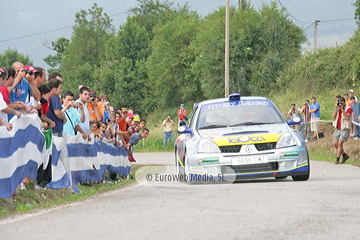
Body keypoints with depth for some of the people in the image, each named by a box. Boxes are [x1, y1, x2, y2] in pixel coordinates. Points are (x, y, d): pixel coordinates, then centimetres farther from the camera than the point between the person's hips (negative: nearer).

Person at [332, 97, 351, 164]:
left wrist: (342, 109, -23)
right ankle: (345, 155, 18)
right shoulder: (337, 109, 11)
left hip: (345, 129, -6)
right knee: (335, 144, 1)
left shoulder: (348, 109, -6)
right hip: (337, 129, 6)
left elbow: (347, 117, -21)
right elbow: (333, 116, -3)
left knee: (340, 143, -15)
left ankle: (337, 159, -11)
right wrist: (336, 108, -12)